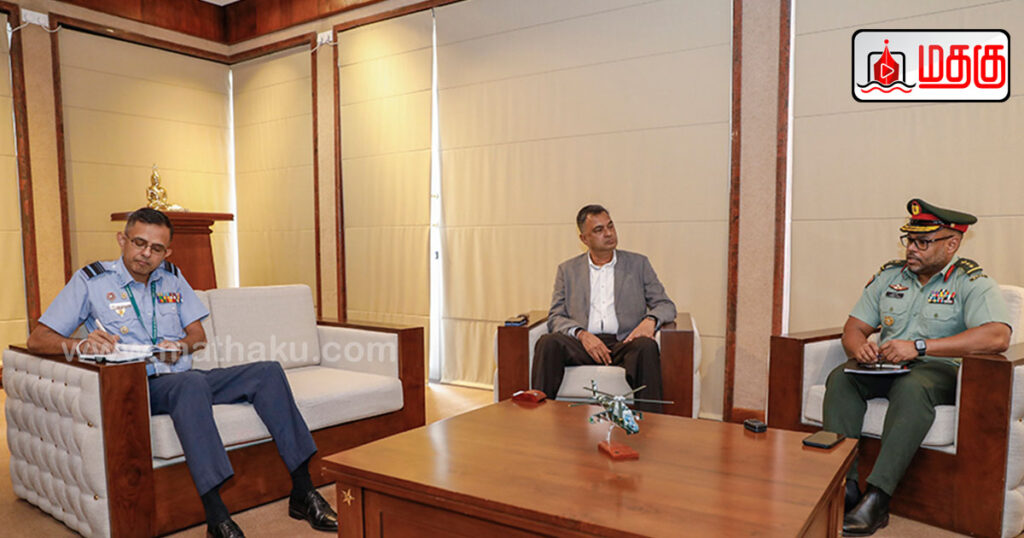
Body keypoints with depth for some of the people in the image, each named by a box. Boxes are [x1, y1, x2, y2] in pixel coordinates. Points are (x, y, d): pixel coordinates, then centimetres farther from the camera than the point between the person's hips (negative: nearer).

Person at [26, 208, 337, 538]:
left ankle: (303, 495, -16)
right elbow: (37, 340, -2)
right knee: (192, 383, -39)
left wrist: (181, 346, -10)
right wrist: (81, 345, -23)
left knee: (268, 372, -15)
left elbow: (198, 334, 14)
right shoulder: (91, 281, 3)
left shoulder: (172, 278, 16)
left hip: (184, 379, 6)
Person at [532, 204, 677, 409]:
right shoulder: (567, 270, 16)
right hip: (583, 344, 0)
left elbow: (666, 305, 13)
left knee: (646, 346, -33)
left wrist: (650, 320, -11)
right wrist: (582, 334, -13)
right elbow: (555, 317, 9)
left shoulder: (638, 264, 16)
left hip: (623, 343, 0)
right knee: (548, 343, -29)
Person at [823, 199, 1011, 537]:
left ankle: (876, 499, -38)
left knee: (911, 387, -38)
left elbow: (997, 337, -22)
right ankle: (845, 486, -30)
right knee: (840, 378, -25)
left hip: (941, 369, -5)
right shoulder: (889, 276, 13)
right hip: (886, 367, 5)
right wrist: (859, 346, -14)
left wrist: (919, 347, -28)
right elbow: (853, 328, 13)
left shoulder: (972, 282, -3)